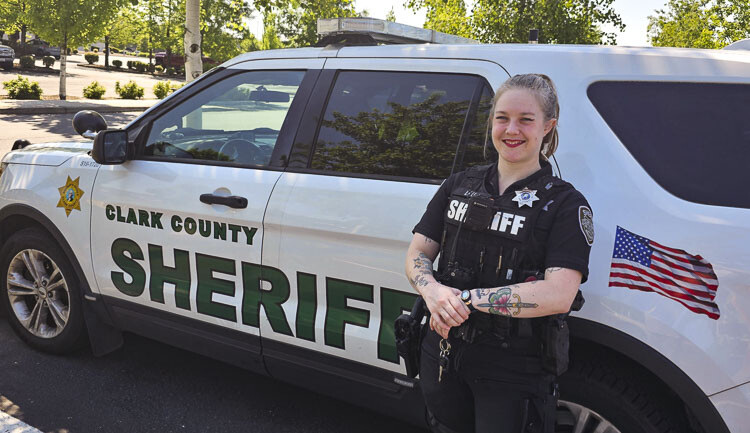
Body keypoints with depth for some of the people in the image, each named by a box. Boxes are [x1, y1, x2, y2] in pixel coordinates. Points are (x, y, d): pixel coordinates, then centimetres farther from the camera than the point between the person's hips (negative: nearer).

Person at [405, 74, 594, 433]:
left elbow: (559, 294, -20)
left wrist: (466, 298, -23)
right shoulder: (459, 185, 8)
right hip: (444, 357, 4)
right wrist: (433, 291, -18)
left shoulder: (565, 204, -7)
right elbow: (417, 253, 5)